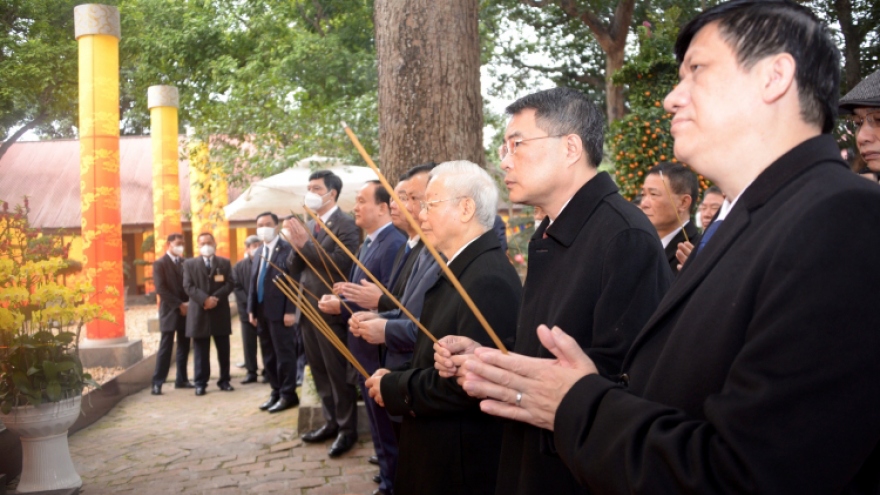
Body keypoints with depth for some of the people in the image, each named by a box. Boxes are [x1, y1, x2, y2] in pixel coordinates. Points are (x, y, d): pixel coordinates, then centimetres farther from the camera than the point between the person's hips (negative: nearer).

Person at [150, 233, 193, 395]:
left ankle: (182, 379, 17)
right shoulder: (160, 264, -4)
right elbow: (161, 289, -12)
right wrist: (179, 305, -16)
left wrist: (189, 303, -6)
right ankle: (157, 383, -2)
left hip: (186, 310, 5)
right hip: (170, 311, -5)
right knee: (165, 349, -5)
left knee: (184, 347, 9)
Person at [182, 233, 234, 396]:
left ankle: (224, 381, 16)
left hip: (221, 312, 1)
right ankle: (200, 383, 7)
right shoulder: (190, 264, 7)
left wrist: (215, 298, -16)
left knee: (223, 350, 6)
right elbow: (188, 287, -4)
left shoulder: (224, 263, 9)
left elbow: (229, 284, -1)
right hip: (199, 312, -1)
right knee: (201, 352, 2)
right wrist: (205, 299, -18)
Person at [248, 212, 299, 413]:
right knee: (268, 356, 13)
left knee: (284, 354, -1)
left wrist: (290, 310, -18)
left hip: (280, 311, -8)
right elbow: (253, 282, 18)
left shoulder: (287, 248, -8)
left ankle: (288, 394, 7)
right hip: (262, 312, 8)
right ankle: (276, 392, 22)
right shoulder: (259, 252, 17)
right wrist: (251, 309, 11)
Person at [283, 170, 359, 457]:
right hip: (308, 310, 8)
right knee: (319, 371, 15)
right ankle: (331, 421, 26)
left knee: (338, 372, 0)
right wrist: (296, 246, -9)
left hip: (331, 312, -8)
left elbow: (340, 263, -22)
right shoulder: (308, 226, 14)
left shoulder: (346, 225, -9)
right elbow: (293, 268, 11)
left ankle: (347, 428, 11)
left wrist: (305, 244, -22)